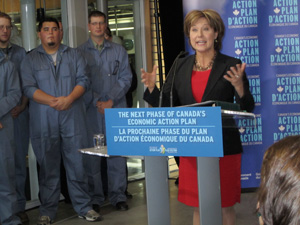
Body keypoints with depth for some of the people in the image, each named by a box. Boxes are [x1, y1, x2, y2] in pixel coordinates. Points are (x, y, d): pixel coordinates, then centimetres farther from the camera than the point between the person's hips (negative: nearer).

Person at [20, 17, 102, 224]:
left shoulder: (74, 55, 12)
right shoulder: (31, 59, 7)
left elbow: (83, 80, 2)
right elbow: (29, 88, -4)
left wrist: (69, 98, -15)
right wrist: (53, 101, -17)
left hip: (73, 119, 1)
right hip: (44, 122, -1)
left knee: (78, 165, 3)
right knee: (48, 167, 5)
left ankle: (83, 207, 14)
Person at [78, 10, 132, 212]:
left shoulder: (119, 51, 11)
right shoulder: (80, 52, 7)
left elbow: (125, 78, 6)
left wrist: (111, 100, -7)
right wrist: (97, 102, -10)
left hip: (116, 108, 1)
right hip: (91, 110, -1)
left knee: (117, 151, -1)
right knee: (92, 153, -1)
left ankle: (118, 195, 7)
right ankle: (95, 197, 8)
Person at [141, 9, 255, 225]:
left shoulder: (230, 66, -3)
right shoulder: (181, 66, 7)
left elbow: (247, 110, -4)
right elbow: (166, 105, 9)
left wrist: (239, 86, -22)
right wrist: (152, 88, -8)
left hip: (223, 148, -3)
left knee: (224, 206, 5)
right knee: (198, 207, 12)